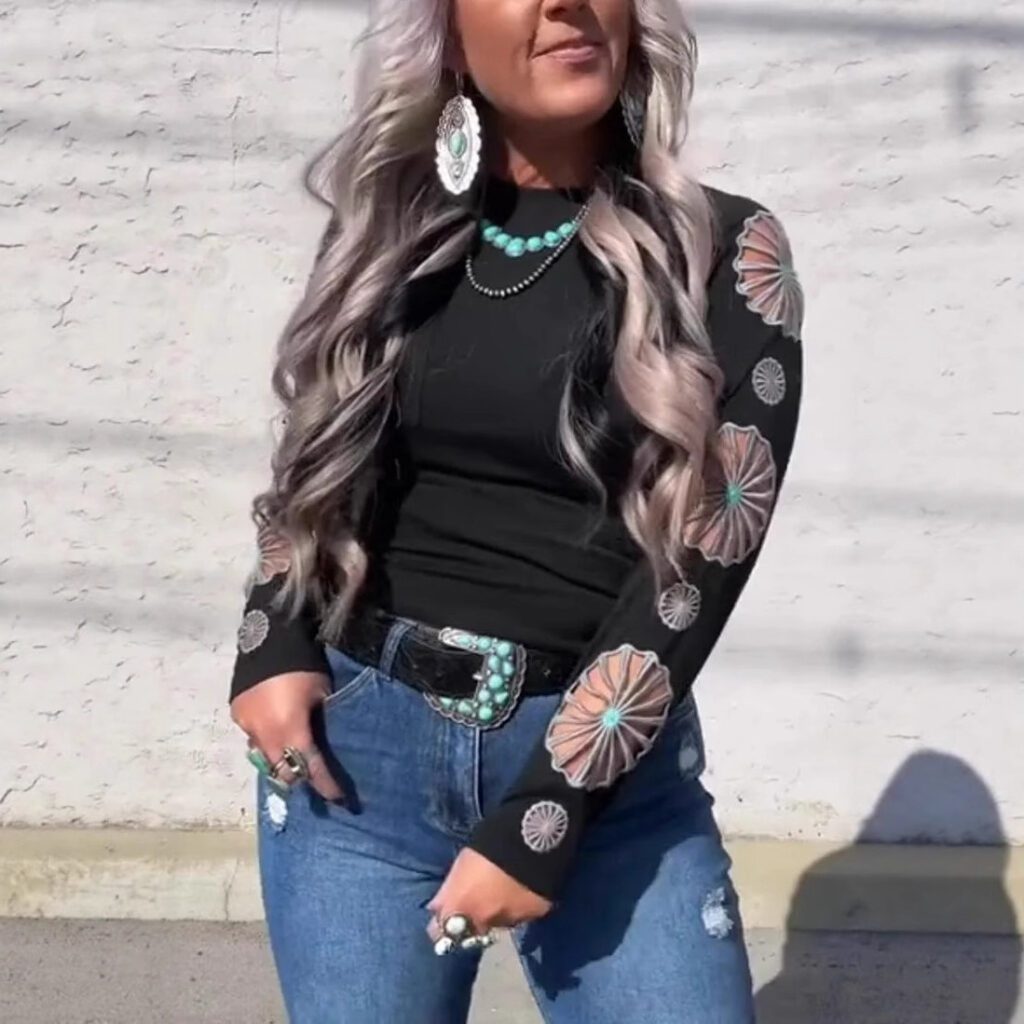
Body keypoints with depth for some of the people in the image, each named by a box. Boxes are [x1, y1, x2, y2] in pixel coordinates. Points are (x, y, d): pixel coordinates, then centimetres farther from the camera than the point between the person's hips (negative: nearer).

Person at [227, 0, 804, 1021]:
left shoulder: (727, 254, -4)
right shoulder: (389, 231, 5)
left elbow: (704, 553, -10)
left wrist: (545, 818, -15)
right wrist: (273, 644, -1)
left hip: (610, 767, -2)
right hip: (356, 742, 2)